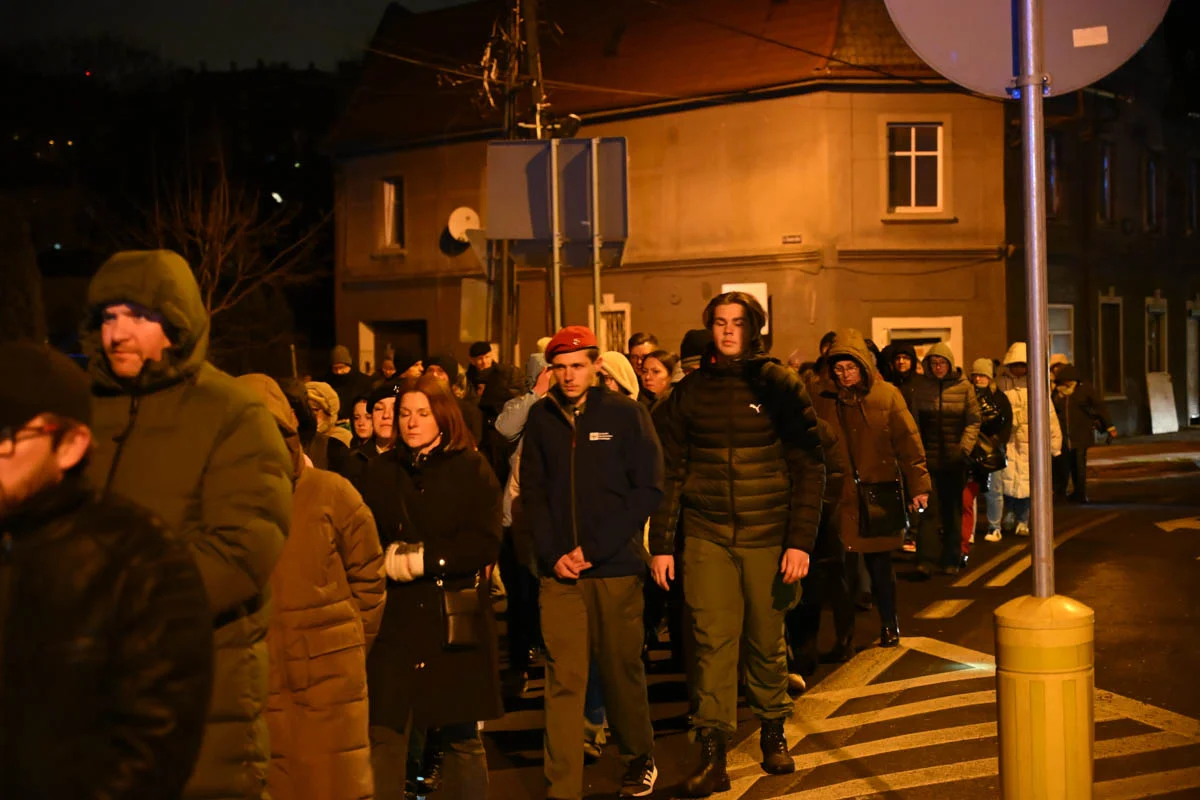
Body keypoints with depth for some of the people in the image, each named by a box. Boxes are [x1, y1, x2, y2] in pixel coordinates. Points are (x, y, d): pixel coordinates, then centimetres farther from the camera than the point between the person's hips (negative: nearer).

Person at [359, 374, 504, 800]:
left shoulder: (472, 468, 3)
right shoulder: (380, 471, 11)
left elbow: (485, 543, -7)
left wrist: (423, 559, -14)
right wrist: (391, 557, -13)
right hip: (396, 620, 2)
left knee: (462, 737, 5)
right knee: (385, 736, -5)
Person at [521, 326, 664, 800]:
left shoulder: (626, 414, -2)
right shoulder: (542, 417, 6)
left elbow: (648, 489, -5)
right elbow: (532, 490, 9)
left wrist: (593, 548, -11)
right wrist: (553, 554, -5)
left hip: (616, 568, -1)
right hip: (559, 571, 2)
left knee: (621, 669, 10)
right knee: (563, 680, -2)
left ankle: (639, 759, 31)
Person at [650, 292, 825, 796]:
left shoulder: (778, 385, 0)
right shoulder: (690, 391, 5)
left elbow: (808, 466, -2)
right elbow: (670, 472, 8)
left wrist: (801, 540, -8)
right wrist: (661, 544, 4)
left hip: (768, 536, -1)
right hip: (706, 536, 1)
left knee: (767, 640, 9)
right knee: (712, 642, -3)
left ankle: (773, 731, 29)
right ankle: (712, 755, 1)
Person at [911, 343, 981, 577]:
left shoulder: (964, 387, 0)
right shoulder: (921, 386, 3)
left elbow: (973, 421, 1)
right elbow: (914, 422, 6)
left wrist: (965, 448, -9)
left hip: (955, 460, 0)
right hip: (929, 458, 0)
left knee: (953, 509, 8)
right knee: (929, 507, -9)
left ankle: (951, 560, 17)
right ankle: (926, 559, -11)